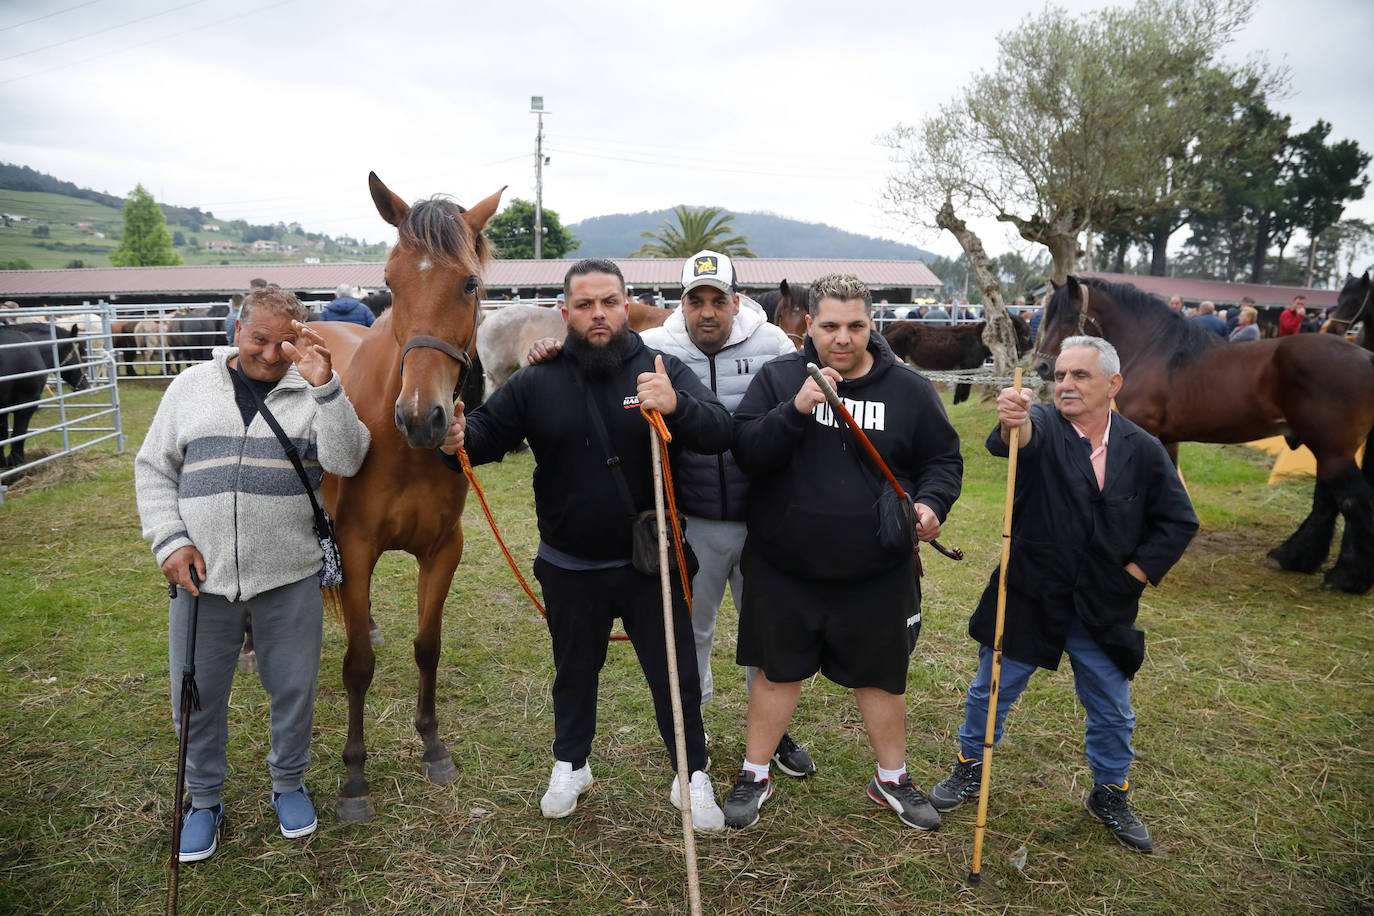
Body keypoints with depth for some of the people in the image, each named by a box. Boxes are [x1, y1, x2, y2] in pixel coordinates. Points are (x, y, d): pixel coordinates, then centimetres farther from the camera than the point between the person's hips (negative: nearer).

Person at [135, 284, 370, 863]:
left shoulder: (315, 393, -1)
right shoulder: (191, 387, 4)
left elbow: (347, 462, -16)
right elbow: (153, 469, 7)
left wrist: (324, 387, -26)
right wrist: (170, 540, -5)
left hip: (290, 580, -1)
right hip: (201, 576, 1)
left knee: (294, 690, 13)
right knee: (197, 696, 14)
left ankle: (289, 783, 38)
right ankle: (204, 798, 37)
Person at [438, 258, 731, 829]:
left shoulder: (662, 371, -9)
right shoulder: (538, 382, -4)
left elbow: (720, 433, -18)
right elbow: (489, 432, -1)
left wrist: (677, 406, -39)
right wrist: (457, 441, -25)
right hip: (570, 569, 2)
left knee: (674, 673, 11)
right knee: (574, 671, 22)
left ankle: (693, 776, 32)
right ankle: (570, 766, 45)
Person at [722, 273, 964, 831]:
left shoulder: (909, 390, -1)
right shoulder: (778, 378, -4)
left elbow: (943, 459, 7)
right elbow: (745, 454, -13)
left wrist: (930, 503, -13)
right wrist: (795, 411, -27)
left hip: (877, 574, 1)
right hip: (784, 570, -1)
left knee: (882, 676, 17)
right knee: (778, 673, 14)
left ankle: (892, 779, 39)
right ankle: (755, 775, 33)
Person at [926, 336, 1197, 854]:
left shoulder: (1144, 451, -3)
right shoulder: (1043, 426, -10)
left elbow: (1180, 521, 5)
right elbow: (1012, 441, -36)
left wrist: (1135, 572, -4)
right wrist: (1011, 424, -59)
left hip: (1104, 610, 2)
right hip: (1030, 598, -2)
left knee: (1113, 712, 16)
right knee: (992, 690, 13)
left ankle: (1109, 794, 41)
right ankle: (970, 768, 37)